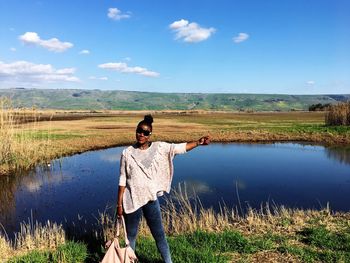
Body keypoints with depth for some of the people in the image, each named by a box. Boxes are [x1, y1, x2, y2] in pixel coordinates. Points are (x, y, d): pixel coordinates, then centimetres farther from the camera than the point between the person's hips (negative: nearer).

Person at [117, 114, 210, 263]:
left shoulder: (159, 147, -3)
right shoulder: (128, 153, -5)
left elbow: (179, 148, -15)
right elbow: (122, 180, -2)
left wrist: (198, 143, -30)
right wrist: (119, 204, -2)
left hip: (151, 199, 1)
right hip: (131, 200, 0)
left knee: (159, 235, 9)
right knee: (131, 235, 15)